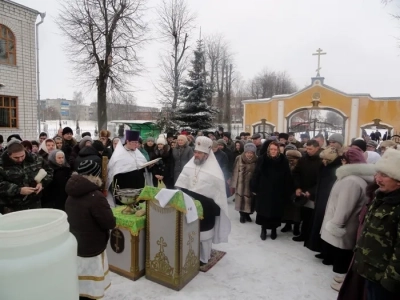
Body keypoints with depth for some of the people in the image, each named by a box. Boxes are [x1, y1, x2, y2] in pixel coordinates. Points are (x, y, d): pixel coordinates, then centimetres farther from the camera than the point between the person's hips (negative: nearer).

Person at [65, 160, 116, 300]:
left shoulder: (72, 195, 4)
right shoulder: (95, 196, -24)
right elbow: (110, 223, -20)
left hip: (74, 246, 9)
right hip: (90, 249, -8)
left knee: (78, 288, 19)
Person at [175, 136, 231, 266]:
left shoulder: (214, 171, -16)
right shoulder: (189, 166, -1)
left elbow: (219, 192, -15)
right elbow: (181, 185, 0)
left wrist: (215, 209, -18)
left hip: (205, 208, -5)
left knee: (203, 233, 11)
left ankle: (203, 257, 29)